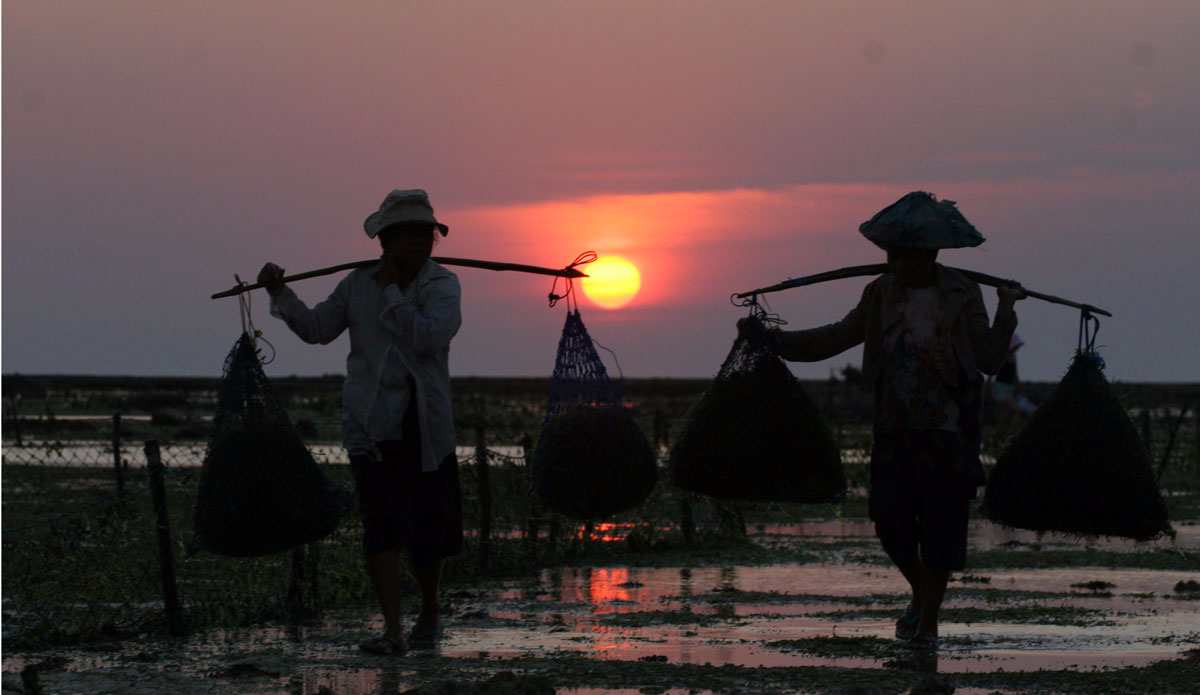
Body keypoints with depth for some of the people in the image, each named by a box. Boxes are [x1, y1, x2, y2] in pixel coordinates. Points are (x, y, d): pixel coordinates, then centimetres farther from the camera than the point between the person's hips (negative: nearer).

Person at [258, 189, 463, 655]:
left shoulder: (442, 285, -2)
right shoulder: (358, 285, 6)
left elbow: (427, 337, -19)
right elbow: (317, 328, 10)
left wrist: (391, 290, -16)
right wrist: (281, 293, -1)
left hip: (425, 425, -1)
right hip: (371, 423, 1)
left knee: (427, 527, 6)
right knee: (380, 521, -13)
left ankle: (429, 616, 31)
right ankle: (393, 630, -16)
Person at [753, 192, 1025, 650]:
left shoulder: (962, 295, -5)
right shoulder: (882, 293, 4)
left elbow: (990, 360, -7)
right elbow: (839, 337, 13)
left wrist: (1005, 312, -18)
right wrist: (778, 341, 7)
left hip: (947, 431, -3)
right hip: (895, 428, 3)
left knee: (941, 523, -2)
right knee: (890, 517, -2)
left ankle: (929, 621, 12)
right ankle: (920, 594, 26)